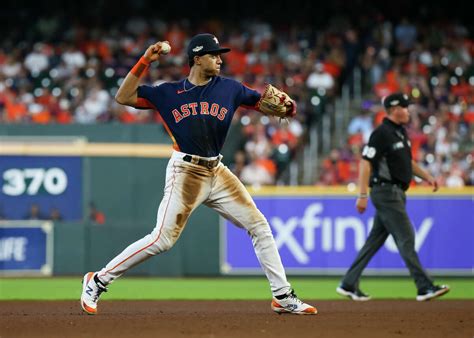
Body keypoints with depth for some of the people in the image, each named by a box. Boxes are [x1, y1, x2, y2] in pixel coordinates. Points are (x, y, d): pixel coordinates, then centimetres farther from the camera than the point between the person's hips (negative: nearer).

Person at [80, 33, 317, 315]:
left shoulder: (229, 89, 7)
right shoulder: (168, 93, 1)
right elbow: (123, 97, -2)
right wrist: (145, 62, -9)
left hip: (217, 173, 5)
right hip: (185, 172, -5)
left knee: (259, 226, 0)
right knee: (162, 239, -13)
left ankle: (283, 297, 7)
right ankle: (98, 281, -2)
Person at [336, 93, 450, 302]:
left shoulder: (401, 132, 15)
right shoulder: (382, 133, -14)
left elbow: (407, 161, 27)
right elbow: (365, 163, -17)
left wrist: (427, 177, 16)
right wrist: (362, 195, -21)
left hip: (396, 193, 10)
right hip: (386, 192, -10)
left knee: (375, 241, 11)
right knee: (406, 238, -9)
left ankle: (349, 285, 15)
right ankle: (424, 288, -9)